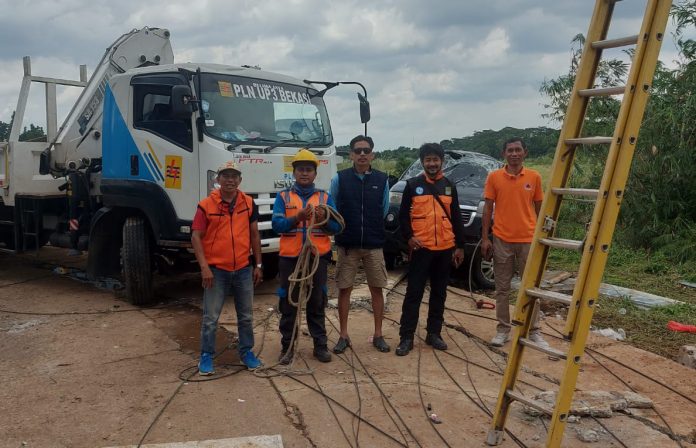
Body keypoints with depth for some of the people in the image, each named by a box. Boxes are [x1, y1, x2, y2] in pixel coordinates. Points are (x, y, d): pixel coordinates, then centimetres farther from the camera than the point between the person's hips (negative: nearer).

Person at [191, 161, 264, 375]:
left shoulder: (249, 203, 3)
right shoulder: (206, 205, -7)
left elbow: (254, 235, 8)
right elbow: (196, 237, -7)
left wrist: (258, 264, 7)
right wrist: (204, 267, -15)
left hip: (243, 269, 3)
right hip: (216, 270, -3)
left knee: (246, 316, 13)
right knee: (210, 317, 4)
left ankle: (246, 351, 28)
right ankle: (206, 356, 18)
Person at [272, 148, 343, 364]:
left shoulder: (325, 197, 8)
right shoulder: (283, 197, 4)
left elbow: (337, 226, 3)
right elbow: (276, 225, -7)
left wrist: (324, 219, -17)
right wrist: (297, 217, -22)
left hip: (318, 258, 1)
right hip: (290, 258, 0)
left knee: (317, 303, 9)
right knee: (288, 303, 6)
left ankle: (320, 345, 19)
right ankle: (287, 346, 18)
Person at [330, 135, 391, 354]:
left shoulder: (382, 179, 1)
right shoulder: (339, 179, -3)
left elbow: (384, 210, 9)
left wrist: (371, 229, 10)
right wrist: (345, 229, 5)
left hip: (374, 245, 1)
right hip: (347, 245, -1)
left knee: (377, 289, 6)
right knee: (344, 289, 4)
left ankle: (378, 335, 19)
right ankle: (343, 336, 17)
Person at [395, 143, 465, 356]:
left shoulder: (449, 186, 10)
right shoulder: (413, 184, 1)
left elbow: (456, 217, 12)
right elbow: (403, 214, 3)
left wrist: (460, 246, 9)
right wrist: (409, 237, -11)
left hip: (445, 248, 3)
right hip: (421, 247, -3)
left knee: (439, 293, 11)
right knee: (414, 293, -2)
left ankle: (434, 334, 22)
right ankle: (406, 337, 4)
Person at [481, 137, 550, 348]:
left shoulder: (534, 177, 3)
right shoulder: (494, 177, 0)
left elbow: (539, 208, 8)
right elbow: (488, 208, 2)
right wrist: (485, 238, -3)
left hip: (528, 240, 1)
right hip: (502, 240, 0)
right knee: (502, 288, 7)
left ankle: (534, 331, 17)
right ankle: (503, 329, 18)